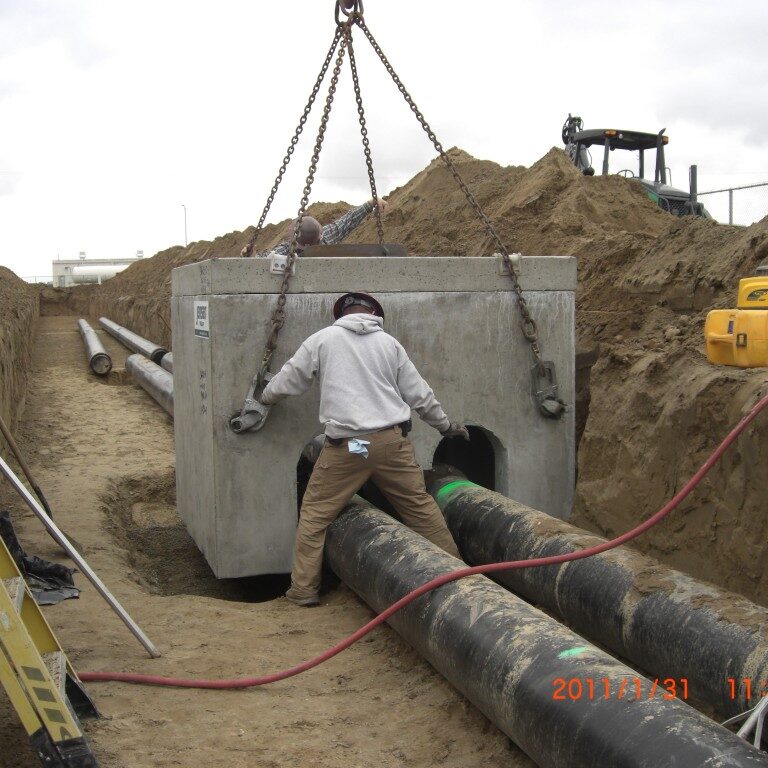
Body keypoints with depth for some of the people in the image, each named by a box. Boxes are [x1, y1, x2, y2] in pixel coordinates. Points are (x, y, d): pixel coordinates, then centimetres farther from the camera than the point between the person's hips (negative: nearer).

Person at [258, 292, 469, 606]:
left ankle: (303, 589, 10)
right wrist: (446, 425, 28)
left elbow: (289, 379, 12)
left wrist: (264, 399, 33)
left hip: (345, 447, -2)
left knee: (315, 514, 9)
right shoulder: (389, 343, 10)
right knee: (421, 507, 14)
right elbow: (419, 394, 13)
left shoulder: (323, 339, 4)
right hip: (391, 441, 2)